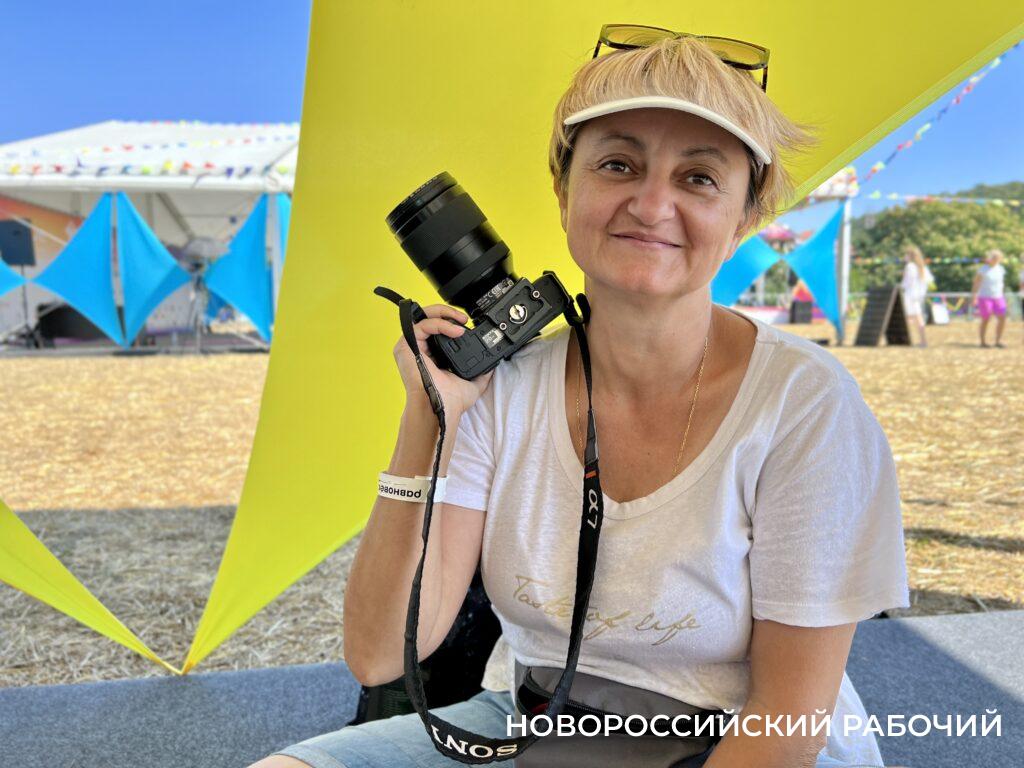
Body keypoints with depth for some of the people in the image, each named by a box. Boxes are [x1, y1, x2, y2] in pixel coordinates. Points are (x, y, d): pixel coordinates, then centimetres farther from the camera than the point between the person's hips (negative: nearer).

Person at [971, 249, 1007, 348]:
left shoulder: (1001, 269, 8)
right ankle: (983, 341, 11)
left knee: (1002, 318, -5)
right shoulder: (983, 269, -8)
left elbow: (1000, 283, 18)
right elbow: (976, 284, -7)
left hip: (998, 297, 5)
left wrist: (1001, 296, 19)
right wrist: (973, 298, -11)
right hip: (985, 298, -5)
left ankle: (998, 341, 5)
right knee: (985, 320, 0)